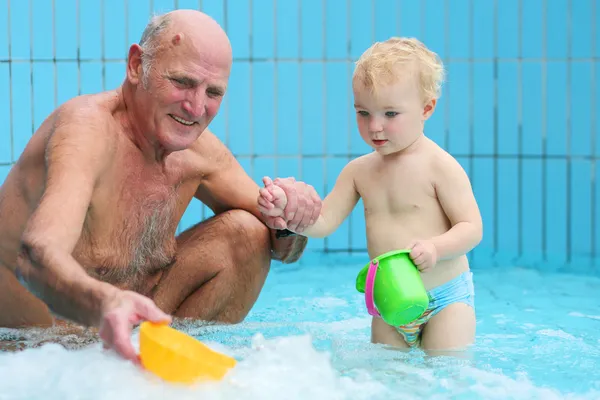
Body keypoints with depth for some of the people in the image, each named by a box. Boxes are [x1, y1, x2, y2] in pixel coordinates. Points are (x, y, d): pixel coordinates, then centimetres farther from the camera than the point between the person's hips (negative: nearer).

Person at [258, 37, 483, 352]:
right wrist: (285, 209, -15)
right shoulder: (359, 170, 4)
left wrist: (435, 248, -32)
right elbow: (323, 222, 4)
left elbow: (472, 228, -13)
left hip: (445, 299, -5)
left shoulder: (440, 167, -13)